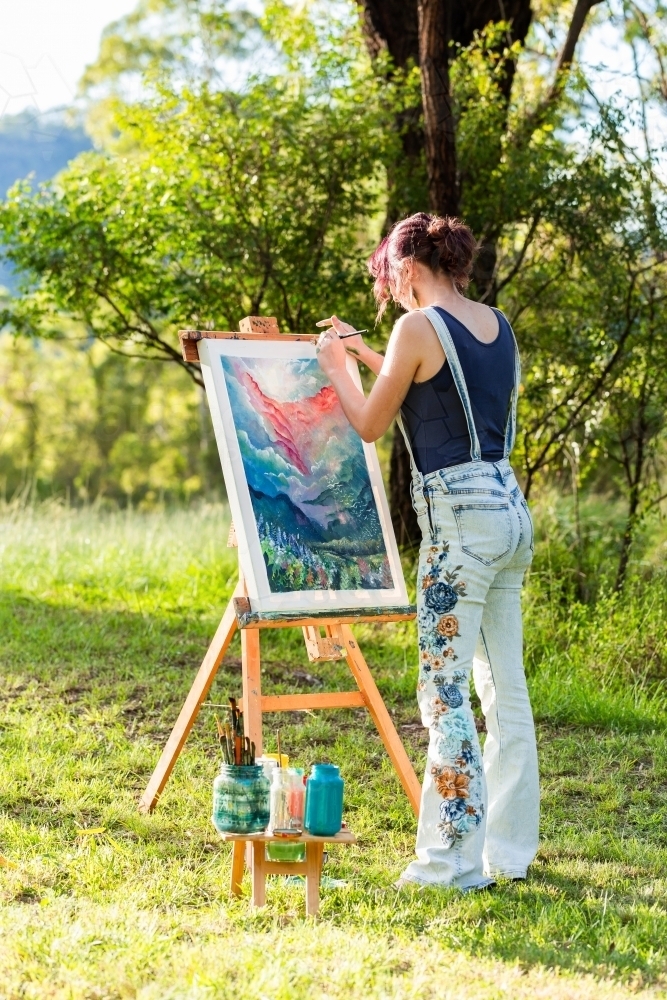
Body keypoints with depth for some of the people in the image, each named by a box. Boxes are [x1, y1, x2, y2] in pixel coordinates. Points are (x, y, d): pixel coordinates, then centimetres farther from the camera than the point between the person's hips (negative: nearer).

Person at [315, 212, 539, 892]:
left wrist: (335, 368, 18)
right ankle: (510, 850, 18)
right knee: (505, 689, 12)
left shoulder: (419, 327, -10)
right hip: (509, 505, 8)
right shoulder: (497, 324, 13)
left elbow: (371, 424, 1)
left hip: (460, 515, -8)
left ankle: (453, 861, -1)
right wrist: (367, 356, 30)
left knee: (445, 691, -3)